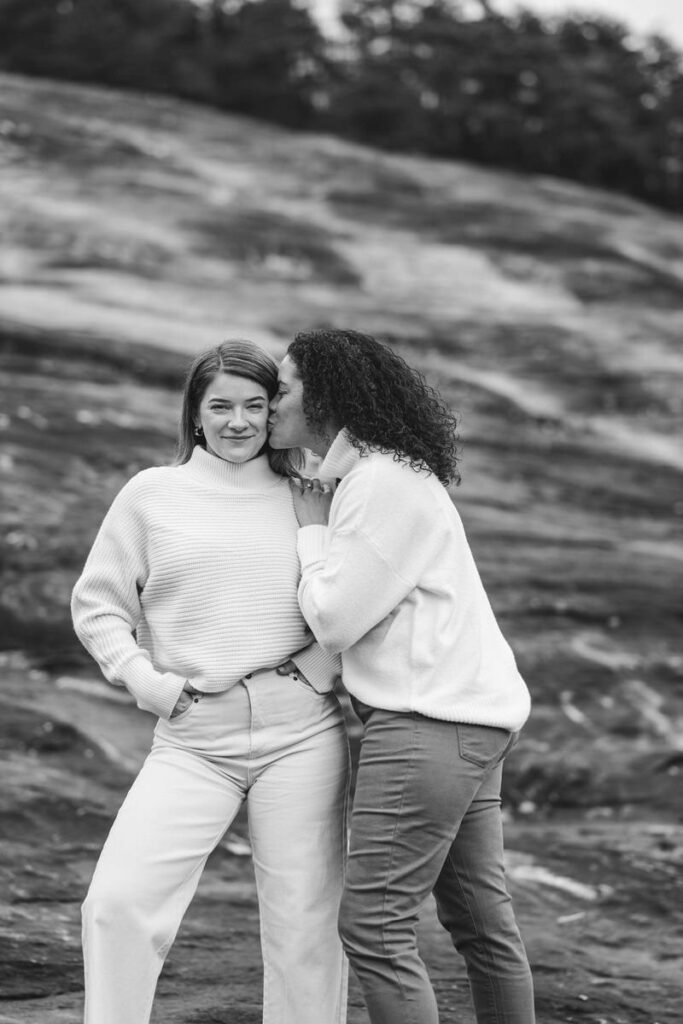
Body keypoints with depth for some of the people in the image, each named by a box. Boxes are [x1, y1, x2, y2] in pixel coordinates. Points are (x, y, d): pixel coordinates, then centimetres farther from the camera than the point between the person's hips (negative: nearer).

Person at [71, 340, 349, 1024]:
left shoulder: (303, 497, 11)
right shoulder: (152, 494, 8)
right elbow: (97, 605, 10)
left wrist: (325, 666, -3)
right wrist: (146, 681, -3)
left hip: (302, 731, 1)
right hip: (192, 741, 0)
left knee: (304, 925, 2)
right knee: (118, 904, -14)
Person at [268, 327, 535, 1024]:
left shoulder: (382, 483, -14)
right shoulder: (358, 476, 17)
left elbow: (333, 621, -14)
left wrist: (312, 529, -1)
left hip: (431, 724, -10)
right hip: (468, 718, 10)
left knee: (371, 925, -8)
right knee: (480, 919, 15)